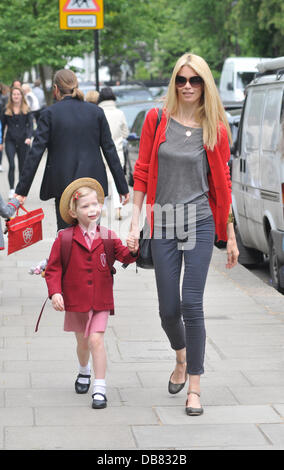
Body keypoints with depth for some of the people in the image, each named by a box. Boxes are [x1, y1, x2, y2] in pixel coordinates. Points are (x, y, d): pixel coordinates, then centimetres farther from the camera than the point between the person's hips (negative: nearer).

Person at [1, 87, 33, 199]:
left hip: (23, 141, 0)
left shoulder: (26, 110, 4)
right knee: (12, 165, -13)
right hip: (10, 141, 0)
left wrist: (29, 137, -21)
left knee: (22, 166, 6)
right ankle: (11, 189, -10)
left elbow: (30, 125, -3)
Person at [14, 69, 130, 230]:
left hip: (63, 184, -2)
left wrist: (22, 190, -3)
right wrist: (123, 187, 9)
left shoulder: (49, 113, -3)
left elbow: (36, 152, -6)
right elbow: (110, 150, 4)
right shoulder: (96, 111, 4)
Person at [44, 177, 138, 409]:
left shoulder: (107, 237, -1)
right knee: (83, 342, 16)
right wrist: (55, 292, -14)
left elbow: (124, 256, -7)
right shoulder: (65, 239, -6)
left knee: (96, 340, -13)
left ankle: (100, 388, -7)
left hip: (101, 301, 0)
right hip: (76, 301, 1)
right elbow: (54, 267, -2)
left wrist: (132, 250, -29)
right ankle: (84, 371, 48)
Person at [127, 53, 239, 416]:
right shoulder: (156, 120, 2)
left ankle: (194, 387, 6)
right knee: (168, 309, 7)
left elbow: (222, 184, 6)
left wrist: (230, 236, 8)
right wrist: (135, 221, 0)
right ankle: (181, 358, 39)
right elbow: (142, 172, 5)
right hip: (163, 223, 1)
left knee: (191, 305, -7)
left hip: (200, 222, -1)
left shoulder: (216, 129, 1)